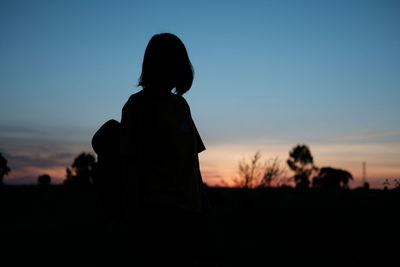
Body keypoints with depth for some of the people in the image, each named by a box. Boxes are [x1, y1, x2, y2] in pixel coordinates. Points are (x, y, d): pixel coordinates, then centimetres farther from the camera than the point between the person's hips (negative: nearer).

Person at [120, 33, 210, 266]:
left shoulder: (181, 104, 15)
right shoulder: (138, 104, -3)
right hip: (157, 210, -6)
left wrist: (203, 201, 12)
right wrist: (134, 217, -14)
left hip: (189, 207, 6)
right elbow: (130, 164, -9)